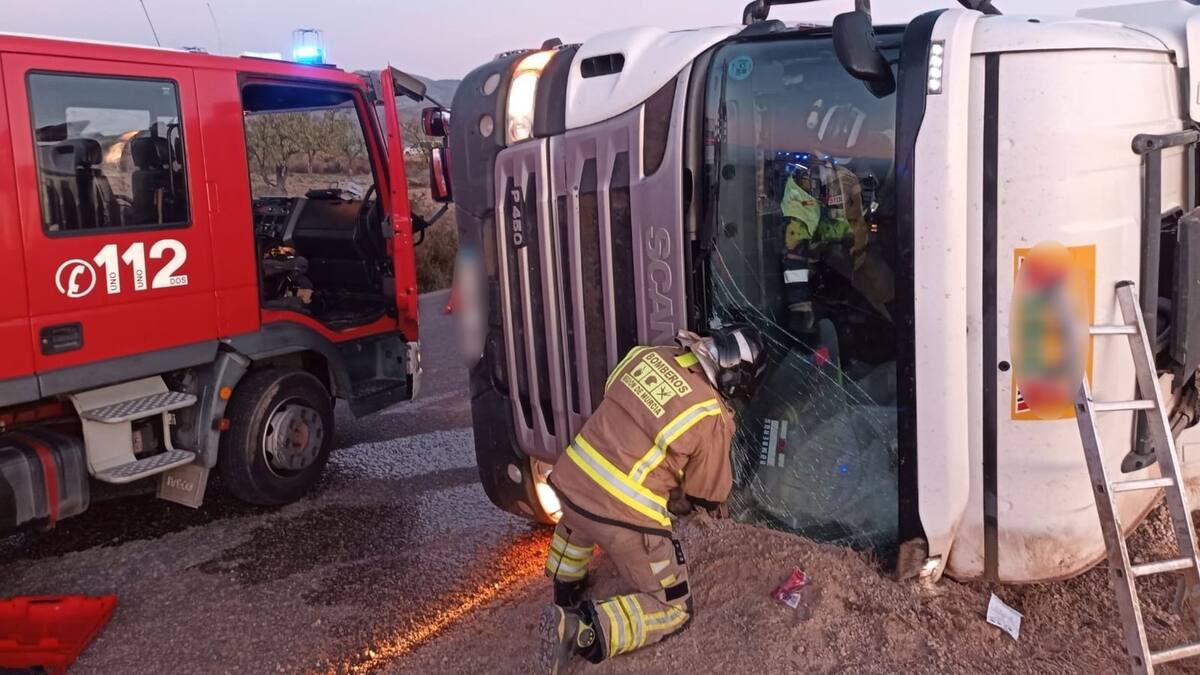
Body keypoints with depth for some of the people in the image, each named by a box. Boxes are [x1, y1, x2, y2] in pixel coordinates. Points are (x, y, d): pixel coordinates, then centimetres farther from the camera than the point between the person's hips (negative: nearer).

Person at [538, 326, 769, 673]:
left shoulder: (648, 355, 2)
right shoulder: (711, 417, -12)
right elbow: (708, 493, 3)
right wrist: (717, 505, 28)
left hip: (570, 480, 7)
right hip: (624, 515, -6)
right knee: (673, 611, 10)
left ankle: (566, 587, 48)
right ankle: (582, 629, -8)